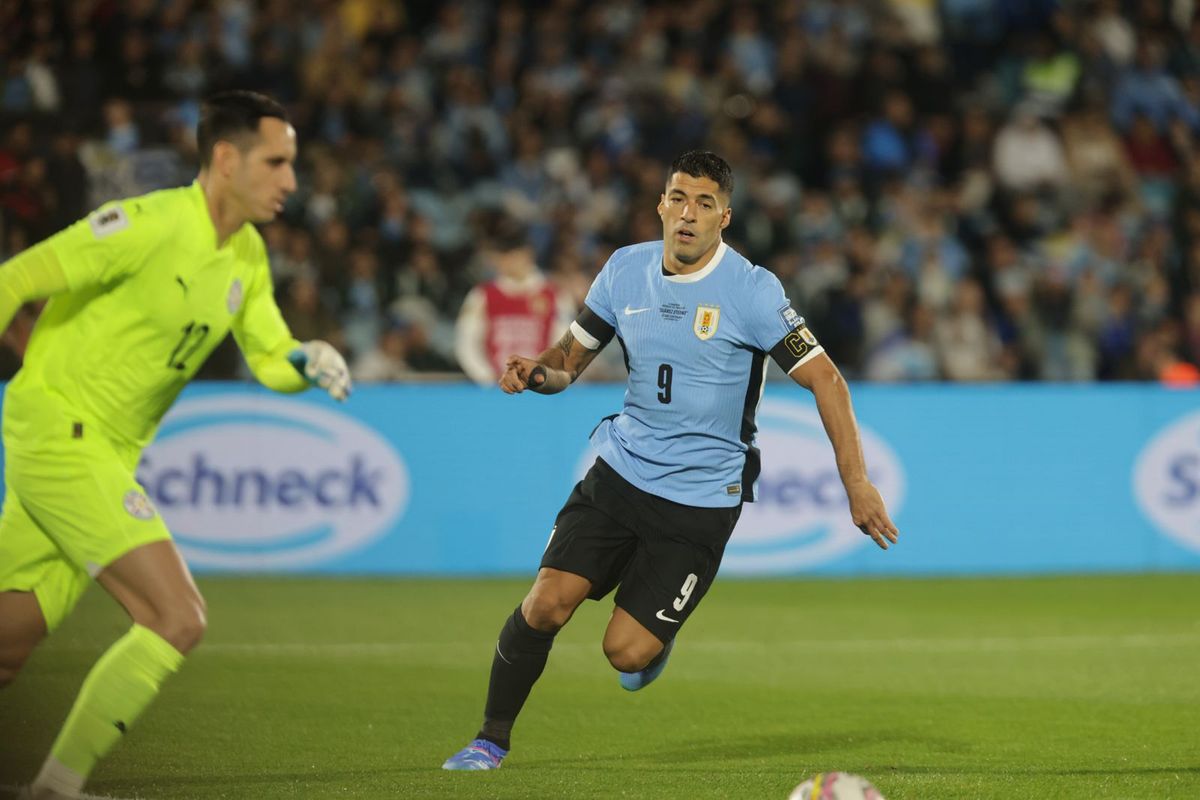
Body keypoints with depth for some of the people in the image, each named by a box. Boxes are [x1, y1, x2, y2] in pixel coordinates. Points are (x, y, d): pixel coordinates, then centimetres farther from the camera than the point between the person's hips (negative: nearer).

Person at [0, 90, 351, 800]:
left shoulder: (246, 254, 9)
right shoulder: (150, 225, -18)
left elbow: (272, 361, 16)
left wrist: (310, 361, -7)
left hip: (110, 451, 9)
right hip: (58, 434, -9)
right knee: (179, 619, -16)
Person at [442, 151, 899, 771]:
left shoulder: (751, 290, -13)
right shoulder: (625, 270, 0)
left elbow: (823, 378, -11)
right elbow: (571, 357, 11)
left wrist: (857, 484, -16)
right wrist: (535, 373, -14)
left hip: (702, 498, -3)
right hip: (621, 469, 3)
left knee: (626, 652, -10)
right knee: (546, 603, -12)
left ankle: (659, 630, 28)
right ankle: (492, 738, 8)